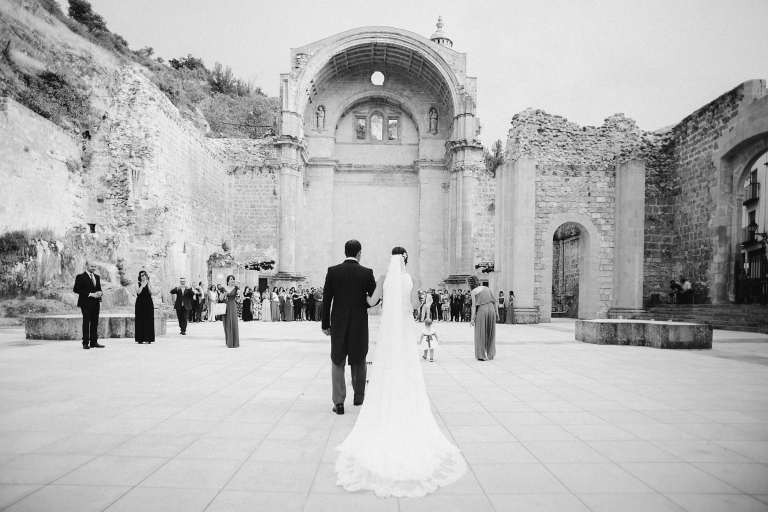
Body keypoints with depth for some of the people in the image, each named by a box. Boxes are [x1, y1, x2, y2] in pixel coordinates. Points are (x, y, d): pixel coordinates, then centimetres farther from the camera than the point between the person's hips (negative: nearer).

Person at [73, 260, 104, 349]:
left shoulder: (97, 277, 15)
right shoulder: (80, 277, -4)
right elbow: (76, 289, -11)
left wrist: (100, 293, -2)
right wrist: (90, 294, -18)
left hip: (96, 303, 6)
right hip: (86, 303, -6)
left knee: (95, 323, 6)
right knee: (86, 323, -1)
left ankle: (94, 342, 11)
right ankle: (85, 343, 6)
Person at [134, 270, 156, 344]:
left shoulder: (150, 284, 9)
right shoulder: (138, 284, 8)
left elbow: (154, 293, -4)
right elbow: (138, 292, -11)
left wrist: (148, 286, -12)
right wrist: (143, 285, -18)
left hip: (148, 304, 0)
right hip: (140, 304, 0)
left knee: (149, 321, -2)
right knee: (140, 321, -3)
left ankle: (148, 339, 1)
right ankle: (140, 339, 1)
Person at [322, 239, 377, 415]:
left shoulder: (332, 271, -4)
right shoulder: (367, 273, -6)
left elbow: (326, 299, -4)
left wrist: (325, 324, 3)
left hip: (338, 323, 0)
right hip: (359, 323, 0)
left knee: (337, 362, 11)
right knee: (358, 361, 18)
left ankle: (339, 402, 6)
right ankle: (359, 396, 30)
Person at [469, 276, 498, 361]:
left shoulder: (473, 292, 0)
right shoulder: (486, 288, 15)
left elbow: (474, 305, -8)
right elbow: (494, 301, 13)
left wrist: (472, 318, -8)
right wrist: (496, 313, 18)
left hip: (481, 310, -4)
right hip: (491, 309, 5)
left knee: (481, 333, 6)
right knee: (490, 333, 14)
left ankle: (482, 355, 6)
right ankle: (490, 354, 21)